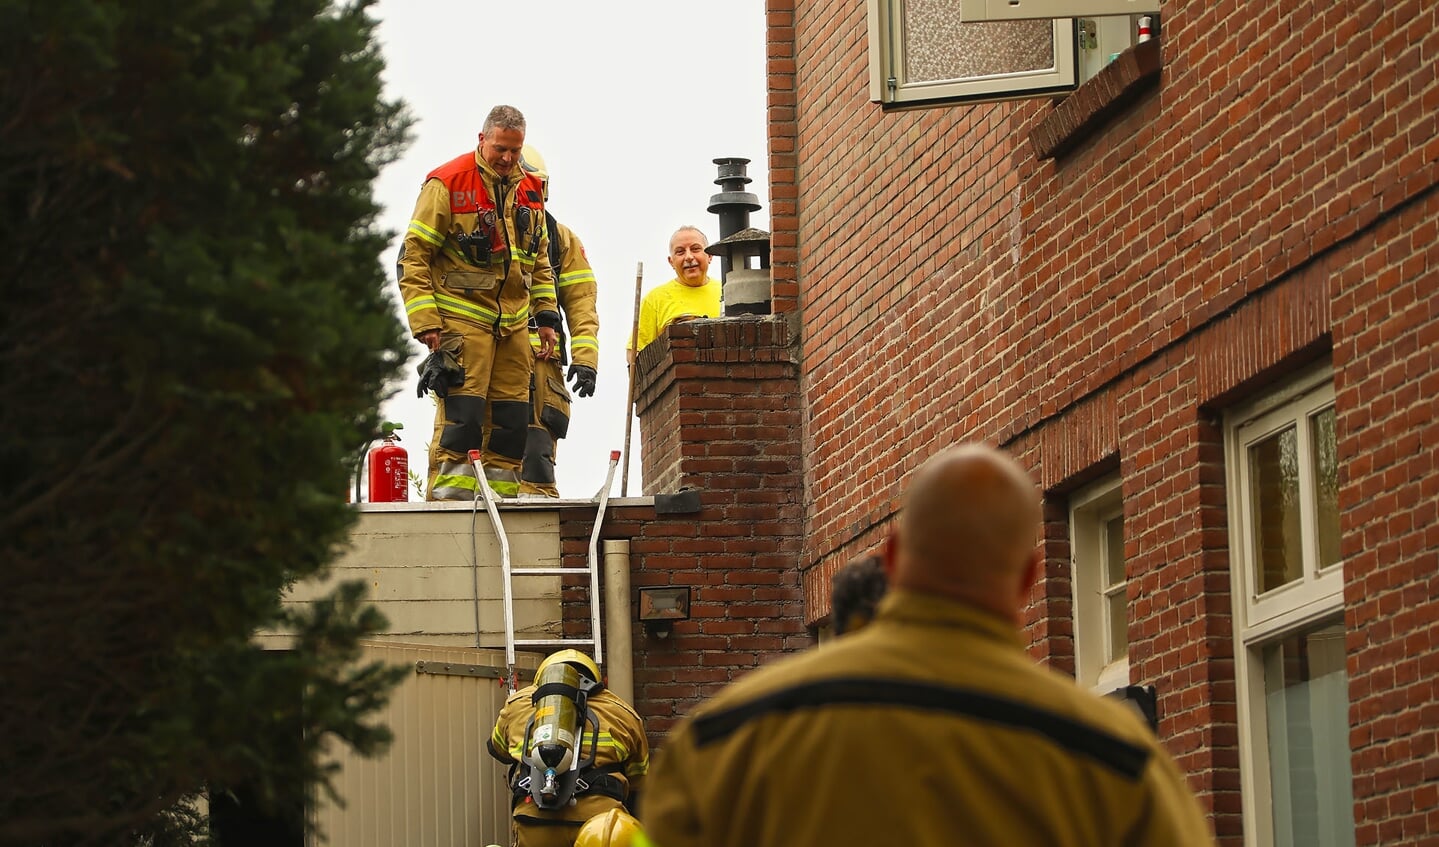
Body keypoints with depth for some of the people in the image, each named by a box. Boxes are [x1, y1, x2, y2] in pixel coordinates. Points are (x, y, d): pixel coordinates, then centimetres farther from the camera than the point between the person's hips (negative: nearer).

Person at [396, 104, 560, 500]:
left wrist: (546, 316, 15)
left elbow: (540, 262, 24)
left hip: (513, 321, 6)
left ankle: (502, 493, 11)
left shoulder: (529, 191, 13)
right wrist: (424, 322, -13)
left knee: (512, 415, 5)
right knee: (461, 411, -14)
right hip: (461, 316, -6)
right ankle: (448, 497, -14)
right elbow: (414, 255, -7)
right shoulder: (447, 184, -6)